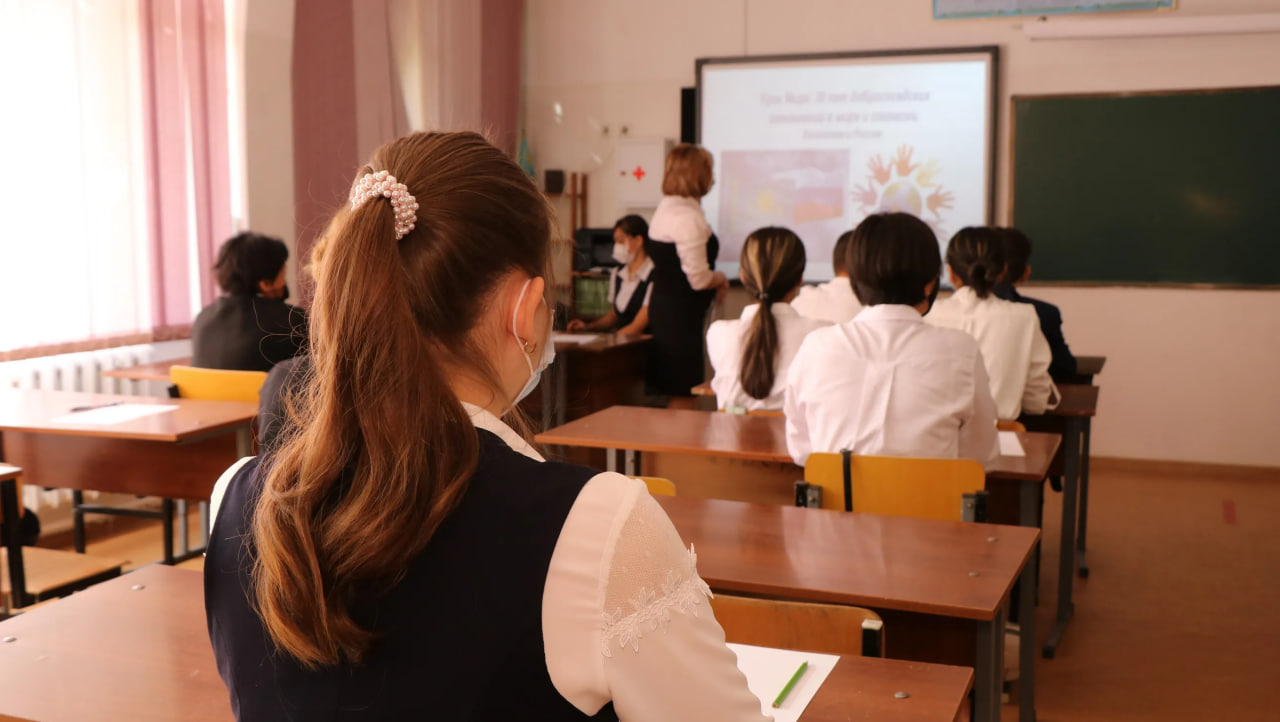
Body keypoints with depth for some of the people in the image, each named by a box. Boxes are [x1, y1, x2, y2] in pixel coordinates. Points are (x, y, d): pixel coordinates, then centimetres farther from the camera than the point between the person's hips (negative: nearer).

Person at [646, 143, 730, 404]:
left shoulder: (666, 208, 13)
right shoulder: (689, 217, -19)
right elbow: (698, 278, -20)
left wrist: (714, 280, 12)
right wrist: (721, 280, 0)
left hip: (665, 309, 10)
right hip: (680, 315, -10)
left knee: (680, 395, 15)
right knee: (682, 396, -3)